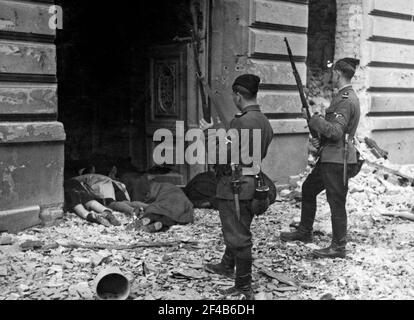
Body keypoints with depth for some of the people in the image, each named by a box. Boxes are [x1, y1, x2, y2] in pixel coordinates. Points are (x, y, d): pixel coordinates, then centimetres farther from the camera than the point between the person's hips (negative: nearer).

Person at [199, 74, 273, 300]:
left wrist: (209, 133, -11)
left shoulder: (242, 122, -20)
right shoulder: (265, 122, 8)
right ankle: (227, 267, 45)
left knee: (238, 235, -1)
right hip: (252, 182, 10)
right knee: (239, 230, 24)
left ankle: (244, 289, 6)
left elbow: (224, 154, -22)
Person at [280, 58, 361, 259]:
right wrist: (320, 139, 6)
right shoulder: (344, 96, 15)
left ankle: (338, 247, 7)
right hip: (329, 157, 11)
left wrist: (314, 120, -15)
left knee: (336, 202, -3)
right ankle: (304, 232, 33)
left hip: (338, 159, -11)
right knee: (308, 189, 20)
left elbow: (336, 131, -25)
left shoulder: (346, 100, -18)